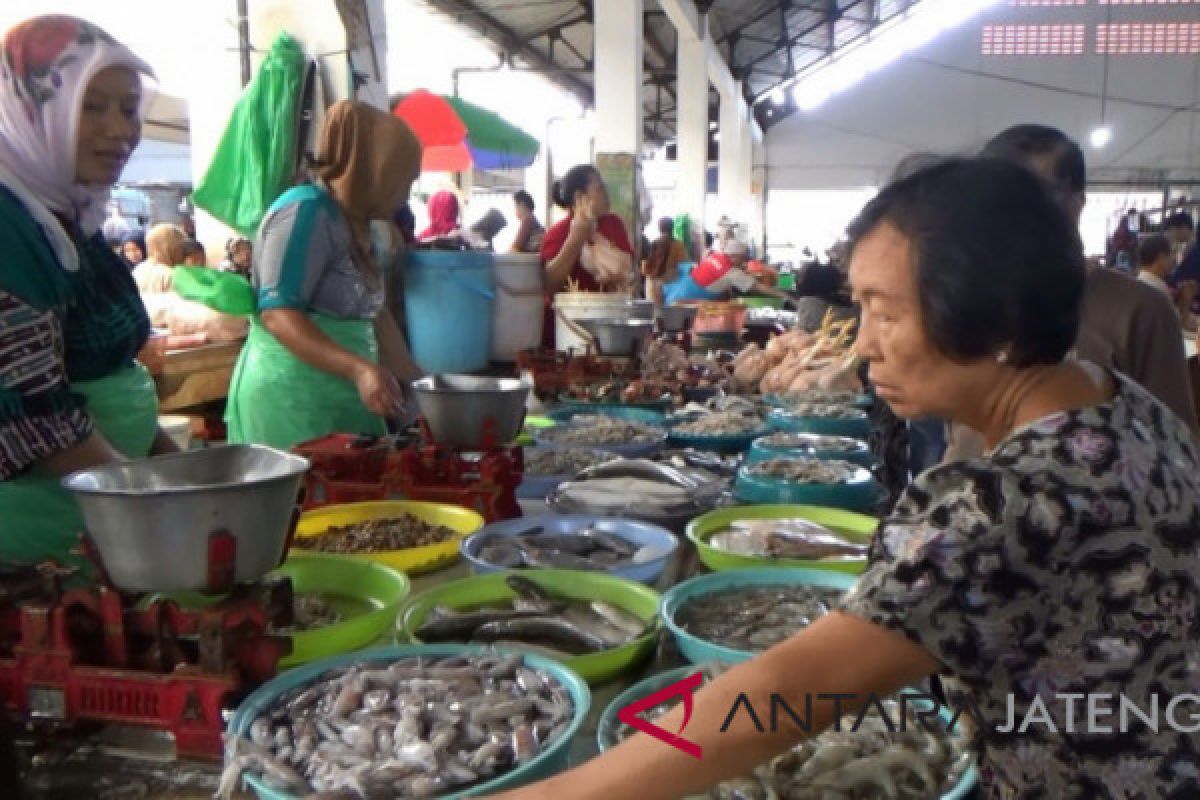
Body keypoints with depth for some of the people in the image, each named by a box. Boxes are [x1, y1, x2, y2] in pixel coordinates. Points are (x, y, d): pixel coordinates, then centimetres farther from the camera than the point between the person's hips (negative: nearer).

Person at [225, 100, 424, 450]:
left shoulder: (356, 224, 15)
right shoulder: (306, 212, -14)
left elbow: (374, 313, 18)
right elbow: (277, 314, -23)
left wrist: (416, 380, 14)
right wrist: (358, 368, -33)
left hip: (341, 393, 9)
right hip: (292, 393, -9)